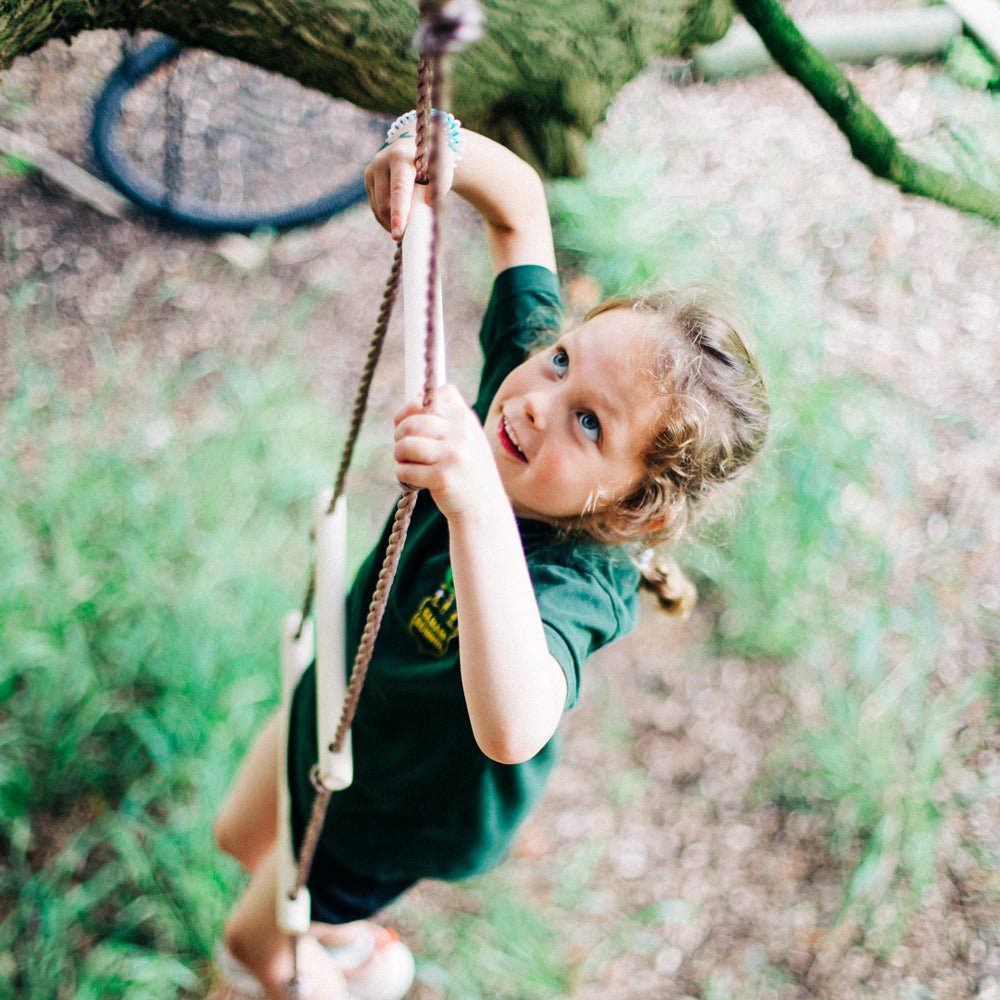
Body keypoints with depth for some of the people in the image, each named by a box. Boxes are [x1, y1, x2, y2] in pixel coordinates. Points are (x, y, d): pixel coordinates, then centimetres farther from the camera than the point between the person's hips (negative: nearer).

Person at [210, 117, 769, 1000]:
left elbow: (513, 728, -66)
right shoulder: (521, 359, -28)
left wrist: (479, 506, -76)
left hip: (404, 803, -6)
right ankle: (343, 929, 65)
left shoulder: (575, 581, -46)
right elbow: (520, 204, -19)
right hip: (347, 696, 6)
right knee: (243, 839, 33)